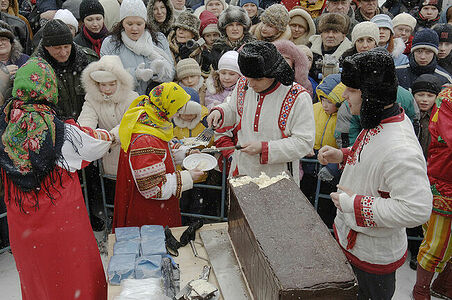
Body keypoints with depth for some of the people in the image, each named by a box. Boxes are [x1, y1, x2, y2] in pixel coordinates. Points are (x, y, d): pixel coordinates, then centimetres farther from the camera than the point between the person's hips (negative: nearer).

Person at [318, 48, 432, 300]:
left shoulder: (400, 149, -34)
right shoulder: (379, 122, -3)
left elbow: (417, 209, -36)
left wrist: (354, 204, -29)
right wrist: (343, 156, 0)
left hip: (372, 256, -9)